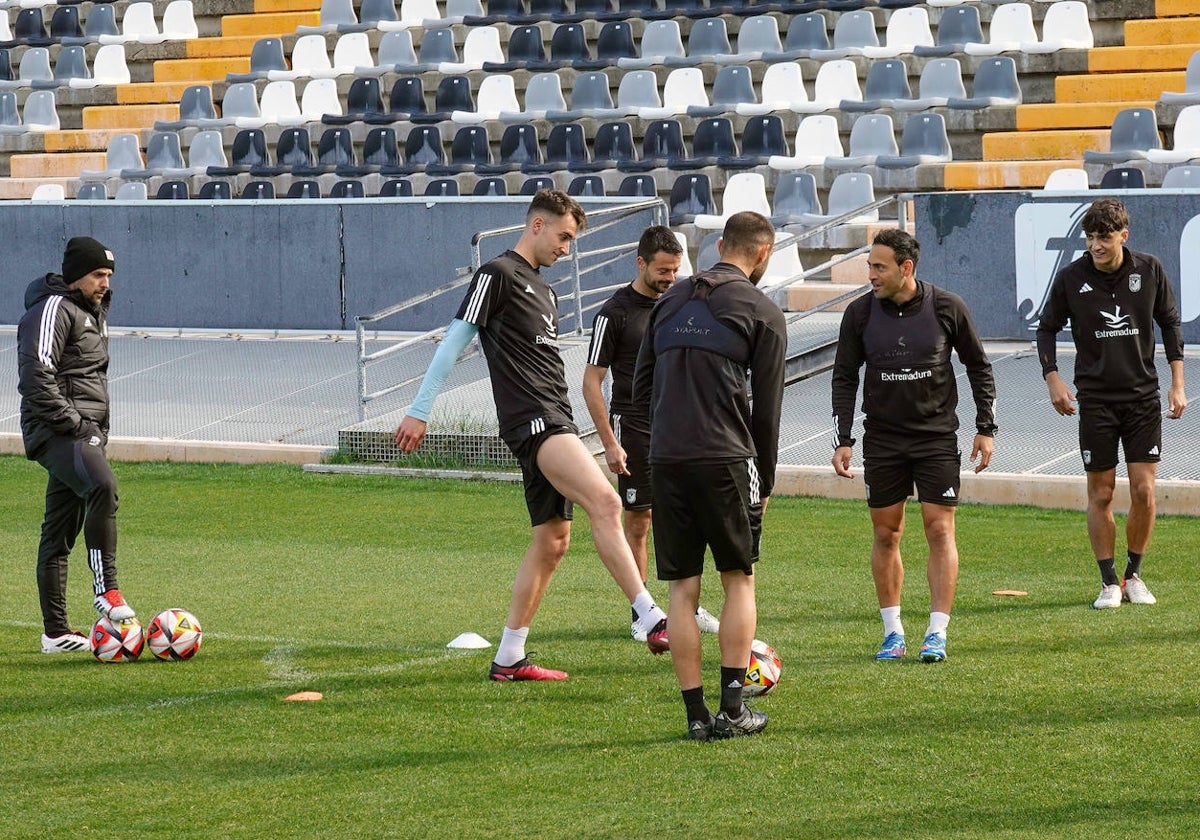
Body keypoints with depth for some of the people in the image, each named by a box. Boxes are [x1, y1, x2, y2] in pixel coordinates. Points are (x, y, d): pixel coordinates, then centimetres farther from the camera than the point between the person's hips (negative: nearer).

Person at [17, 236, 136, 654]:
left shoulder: (92, 311, 22)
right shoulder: (52, 310, -10)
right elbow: (36, 377, -19)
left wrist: (98, 429, 21)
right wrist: (74, 423, -20)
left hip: (85, 431, 10)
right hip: (56, 432, -10)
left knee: (60, 532, 9)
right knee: (103, 486, -33)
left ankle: (56, 633, 10)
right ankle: (106, 589, -32)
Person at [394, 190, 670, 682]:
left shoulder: (543, 290, 24)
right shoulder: (498, 274, -4)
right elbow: (455, 341, -7)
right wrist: (420, 412, -10)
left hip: (553, 423, 10)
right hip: (531, 419, -10)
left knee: (552, 541, 10)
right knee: (604, 502, -25)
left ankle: (509, 659, 17)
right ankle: (653, 620, -33)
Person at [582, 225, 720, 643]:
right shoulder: (615, 313, -8)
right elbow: (591, 381, -8)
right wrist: (609, 444, -13)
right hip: (635, 430, -5)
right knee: (638, 524, 0)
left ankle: (687, 607, 16)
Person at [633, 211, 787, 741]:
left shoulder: (671, 300, 17)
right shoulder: (762, 313, 2)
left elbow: (641, 388, 17)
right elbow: (767, 406, 3)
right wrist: (765, 483, 11)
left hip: (665, 458, 4)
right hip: (725, 459, -4)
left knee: (682, 589, 6)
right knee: (739, 580, 8)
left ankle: (696, 713, 3)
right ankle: (732, 709, 2)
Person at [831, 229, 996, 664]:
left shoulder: (947, 308, -7)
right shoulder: (860, 313, -3)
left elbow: (978, 366, 4)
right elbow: (844, 378, 4)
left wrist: (985, 428, 0)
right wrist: (843, 440, -3)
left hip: (937, 436, -2)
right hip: (882, 439, 2)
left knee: (940, 530, -6)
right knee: (886, 534, 4)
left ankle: (936, 634, -4)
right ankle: (893, 633, 14)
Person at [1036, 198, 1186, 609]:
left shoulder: (1150, 271, -2)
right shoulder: (1071, 278, -5)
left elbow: (1170, 323, 9)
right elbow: (1046, 328, 7)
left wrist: (1177, 384, 5)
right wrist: (1052, 379, -5)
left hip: (1143, 394, 1)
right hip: (1095, 398, -1)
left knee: (1144, 490, -3)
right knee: (1100, 494, 1)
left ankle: (1133, 575, 14)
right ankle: (1109, 582, 11)